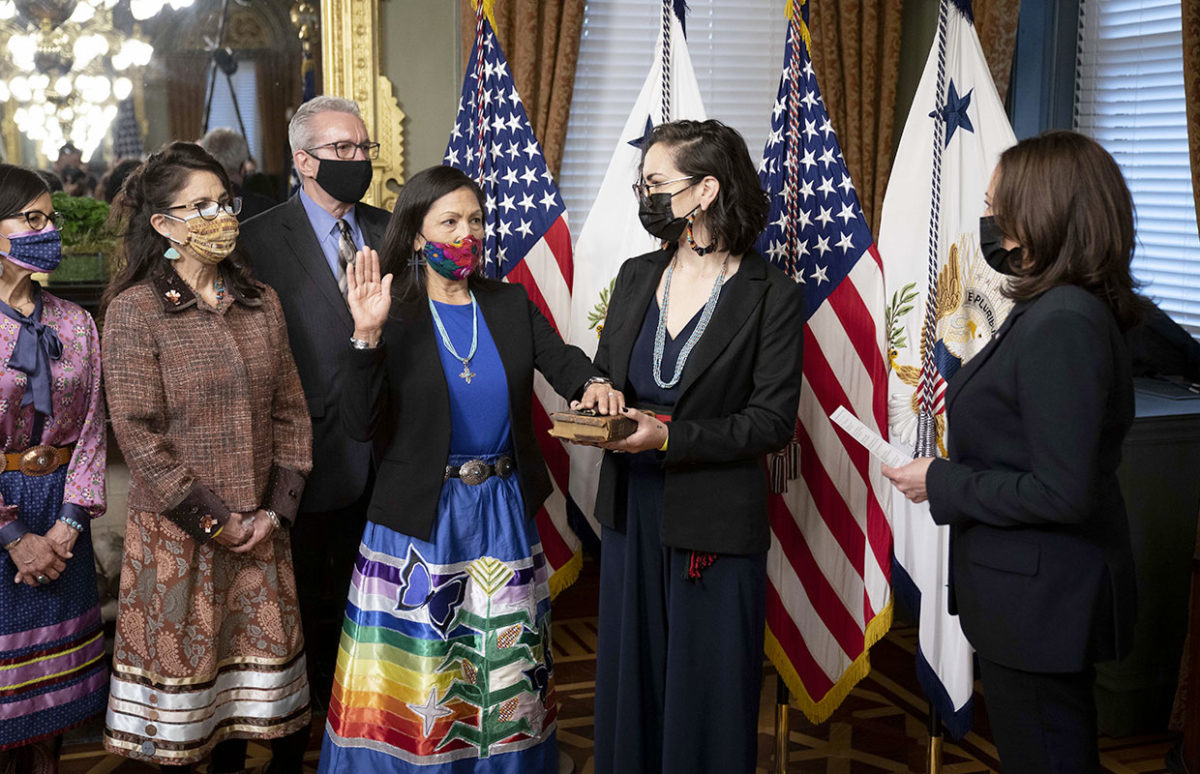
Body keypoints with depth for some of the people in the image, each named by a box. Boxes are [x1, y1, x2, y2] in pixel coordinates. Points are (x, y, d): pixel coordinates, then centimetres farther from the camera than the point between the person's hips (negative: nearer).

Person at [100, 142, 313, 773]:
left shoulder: (261, 304, 6)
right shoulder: (135, 311, -8)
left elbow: (290, 411, 7)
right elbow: (138, 433, -12)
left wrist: (276, 509, -3)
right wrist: (212, 519, -12)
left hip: (260, 527, 4)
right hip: (177, 532, -4)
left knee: (251, 663, 10)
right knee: (183, 668, 6)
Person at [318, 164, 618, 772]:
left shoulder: (511, 305, 7)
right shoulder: (393, 317, -5)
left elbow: (560, 360, -7)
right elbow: (361, 425, -12)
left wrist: (593, 383, -30)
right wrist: (367, 337, -25)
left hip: (503, 511, 4)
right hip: (419, 517, -3)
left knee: (504, 665, 13)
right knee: (414, 674, 4)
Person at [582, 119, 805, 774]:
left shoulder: (771, 296, -10)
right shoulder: (636, 277, 6)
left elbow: (772, 420, -13)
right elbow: (604, 371, 16)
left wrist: (669, 437, -23)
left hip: (715, 521, -5)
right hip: (630, 509, 5)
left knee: (707, 693, 7)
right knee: (629, 677, 15)